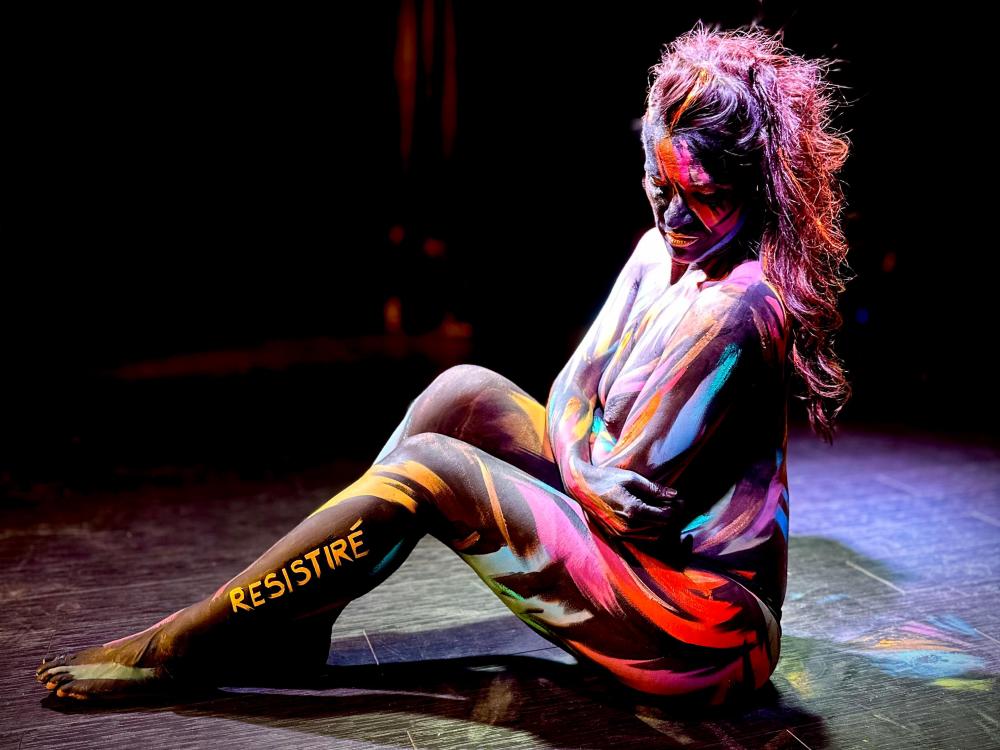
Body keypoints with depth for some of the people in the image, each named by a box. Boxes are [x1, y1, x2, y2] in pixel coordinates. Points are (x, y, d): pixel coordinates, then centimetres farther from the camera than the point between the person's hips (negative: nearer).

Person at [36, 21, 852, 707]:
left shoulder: (732, 313, -25)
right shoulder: (661, 251, 3)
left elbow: (629, 500, -22)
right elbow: (570, 397, 8)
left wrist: (570, 448, -4)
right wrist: (592, 453, -10)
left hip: (699, 631, -8)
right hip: (650, 557, 8)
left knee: (427, 470, -18)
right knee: (465, 392, -4)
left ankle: (181, 647, -5)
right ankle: (291, 619, 2)